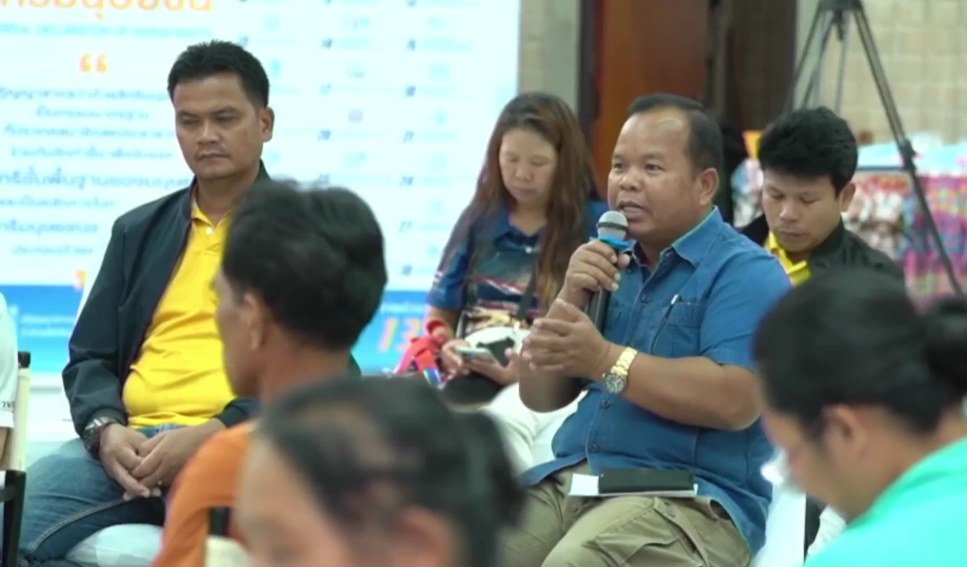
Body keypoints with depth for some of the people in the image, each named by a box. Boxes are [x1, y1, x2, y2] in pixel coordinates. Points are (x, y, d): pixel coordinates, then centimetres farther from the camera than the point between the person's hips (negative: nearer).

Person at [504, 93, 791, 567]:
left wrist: (605, 360, -16)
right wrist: (569, 299, 0)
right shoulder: (608, 264, 19)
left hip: (691, 497, -6)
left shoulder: (746, 272, -3)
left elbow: (735, 401, -18)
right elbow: (539, 397, 16)